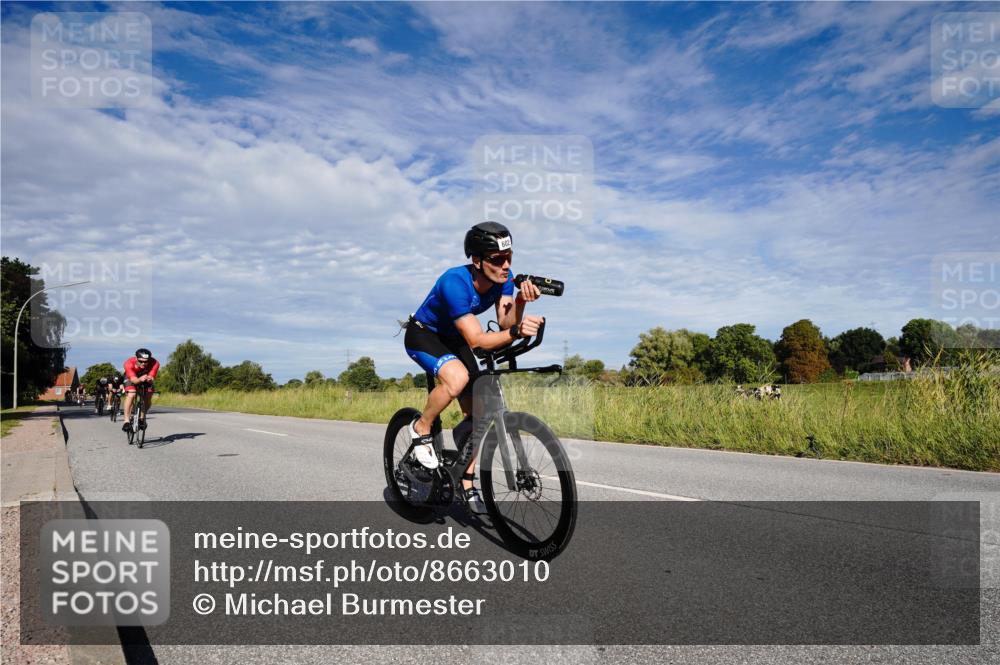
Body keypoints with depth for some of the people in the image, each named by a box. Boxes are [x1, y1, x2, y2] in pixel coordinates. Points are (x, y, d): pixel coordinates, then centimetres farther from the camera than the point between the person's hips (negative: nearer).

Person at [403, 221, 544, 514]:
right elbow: (476, 340, -39)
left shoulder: (504, 279, -17)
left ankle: (467, 484, 14)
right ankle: (421, 429, -9)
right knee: (458, 377, -37)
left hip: (453, 339, 6)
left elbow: (505, 325, -23)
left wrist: (520, 303, -42)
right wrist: (516, 332, -54)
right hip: (422, 335, -6)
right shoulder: (455, 282, -36)